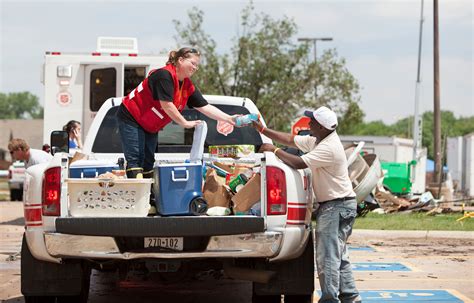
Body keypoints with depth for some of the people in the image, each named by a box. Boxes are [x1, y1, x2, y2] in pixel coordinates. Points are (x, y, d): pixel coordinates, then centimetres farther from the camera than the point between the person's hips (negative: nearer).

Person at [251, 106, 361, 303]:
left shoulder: (329, 148, -23)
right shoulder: (316, 141, 9)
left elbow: (299, 163, -25)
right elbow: (290, 140, 16)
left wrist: (274, 150, -14)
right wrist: (263, 130, 12)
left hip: (336, 206, -10)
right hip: (334, 205, 10)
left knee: (327, 256, -9)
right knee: (339, 256, 14)